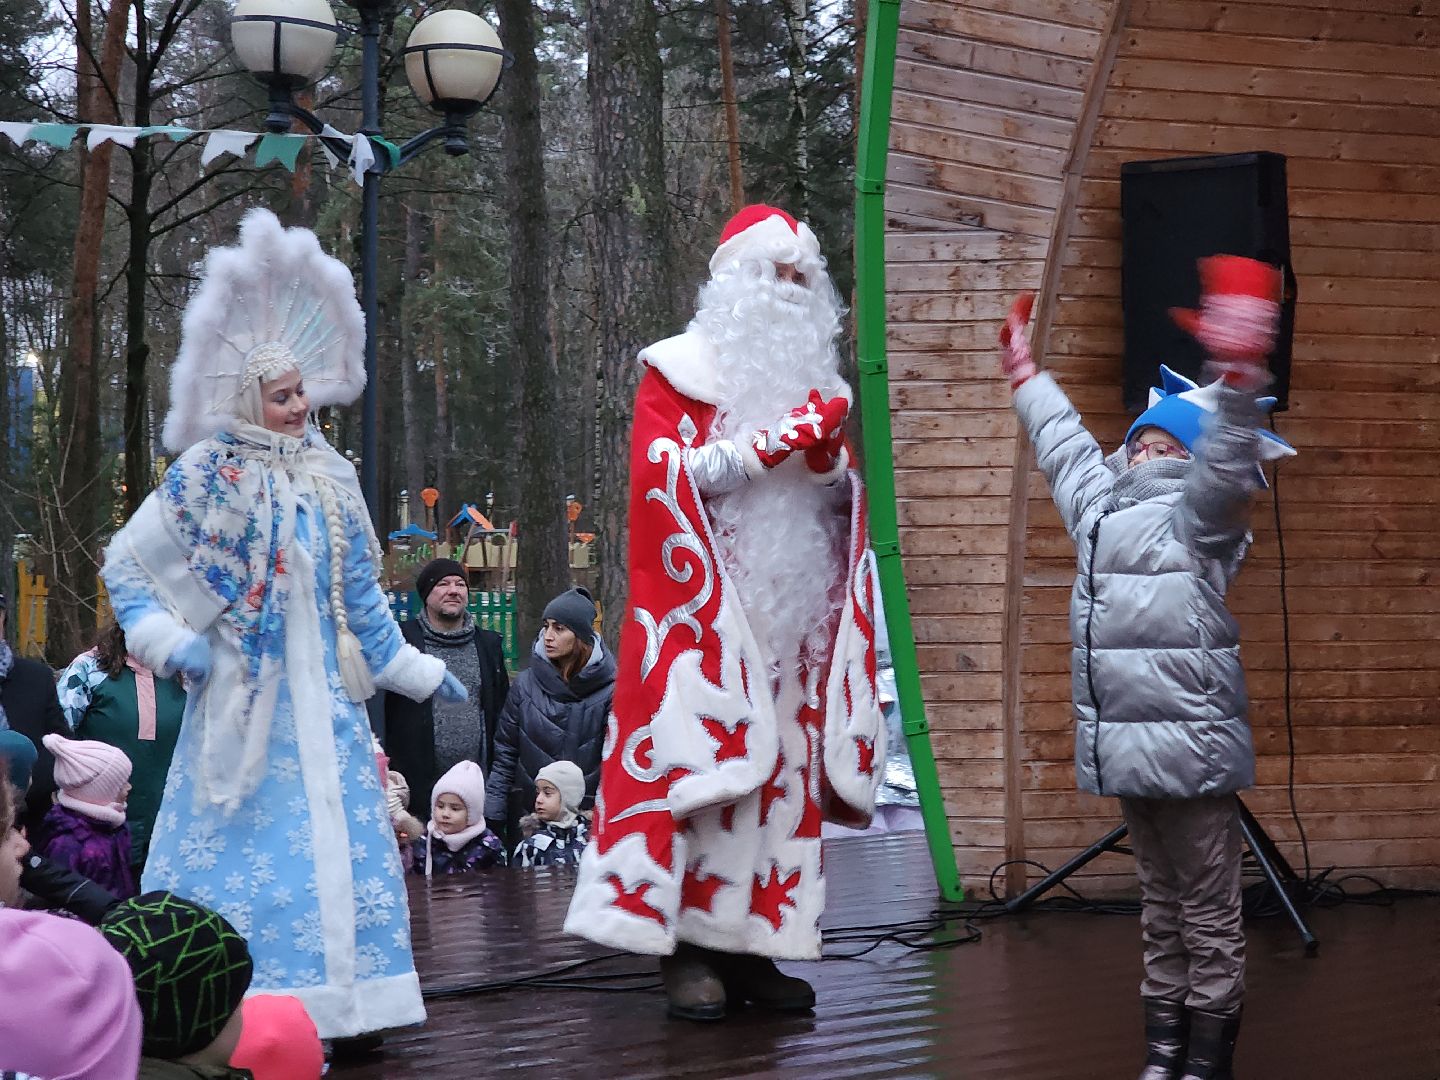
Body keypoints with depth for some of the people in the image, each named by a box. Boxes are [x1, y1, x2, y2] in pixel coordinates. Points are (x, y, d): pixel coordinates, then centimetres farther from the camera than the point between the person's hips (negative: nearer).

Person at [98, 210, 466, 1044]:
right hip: (247, 694, -5)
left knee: (340, 841, 3)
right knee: (252, 847, -5)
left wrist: (420, 671, 18)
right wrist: (170, 644, -13)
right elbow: (127, 564, -1)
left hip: (325, 693, 5)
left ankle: (341, 1008, 10)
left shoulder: (330, 478, 10)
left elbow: (361, 596, 17)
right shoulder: (209, 477, -5)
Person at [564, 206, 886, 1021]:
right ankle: (689, 950, -6)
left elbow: (847, 499, 17)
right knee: (703, 768, -10)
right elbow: (667, 473, -9)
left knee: (783, 770, 1)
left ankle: (753, 944, 6)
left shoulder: (813, 375, 19)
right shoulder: (682, 369, 3)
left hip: (796, 610, 5)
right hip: (708, 609, -5)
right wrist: (775, 443, -15)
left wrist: (828, 456, -6)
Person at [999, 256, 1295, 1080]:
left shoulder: (1196, 518, -4)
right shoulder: (1103, 509, 17)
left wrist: (1238, 377, -39)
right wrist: (1027, 376, 45)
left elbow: (1228, 464, -23)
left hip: (1193, 749, -8)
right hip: (1131, 751, 8)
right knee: (1162, 910, 16)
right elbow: (1067, 447, 33)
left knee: (1210, 917, 0)